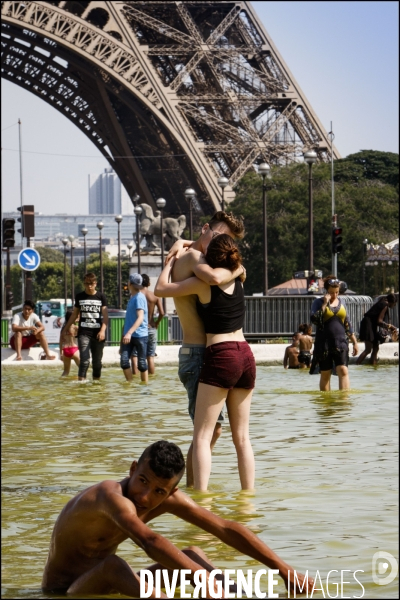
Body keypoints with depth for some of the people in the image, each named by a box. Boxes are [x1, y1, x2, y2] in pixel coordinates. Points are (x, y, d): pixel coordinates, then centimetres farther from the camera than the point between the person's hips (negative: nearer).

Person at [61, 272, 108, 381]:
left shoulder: (101, 297, 2)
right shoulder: (79, 297, 6)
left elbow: (105, 316, -4)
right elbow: (74, 315, 15)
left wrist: (103, 330, -19)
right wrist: (65, 330, 15)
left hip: (97, 333, 0)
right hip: (83, 332, 0)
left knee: (97, 361, 6)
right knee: (84, 360, -13)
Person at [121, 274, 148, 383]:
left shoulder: (139, 298, -9)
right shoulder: (132, 297, 16)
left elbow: (140, 318, -19)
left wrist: (129, 333, -29)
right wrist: (124, 334, 25)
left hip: (140, 335, -7)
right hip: (128, 335, 7)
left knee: (142, 363, 0)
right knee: (124, 361, -6)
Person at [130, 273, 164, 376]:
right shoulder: (155, 296, 0)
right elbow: (161, 313, -7)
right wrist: (156, 323, 10)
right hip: (151, 328, 2)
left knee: (134, 356, 2)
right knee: (150, 357, 9)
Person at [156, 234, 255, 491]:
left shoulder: (203, 284, -7)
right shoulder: (239, 281, 11)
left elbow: (161, 288, 1)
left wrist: (171, 262, 18)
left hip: (220, 357, -6)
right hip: (246, 356, 6)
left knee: (202, 437, -7)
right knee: (242, 436, 11)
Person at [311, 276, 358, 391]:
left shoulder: (341, 301, 12)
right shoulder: (318, 302, 0)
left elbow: (347, 324, 18)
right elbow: (314, 320, -17)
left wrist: (354, 342, 17)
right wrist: (325, 304, -16)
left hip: (340, 342, 2)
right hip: (324, 344, -2)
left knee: (343, 371, -13)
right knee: (325, 374, 3)